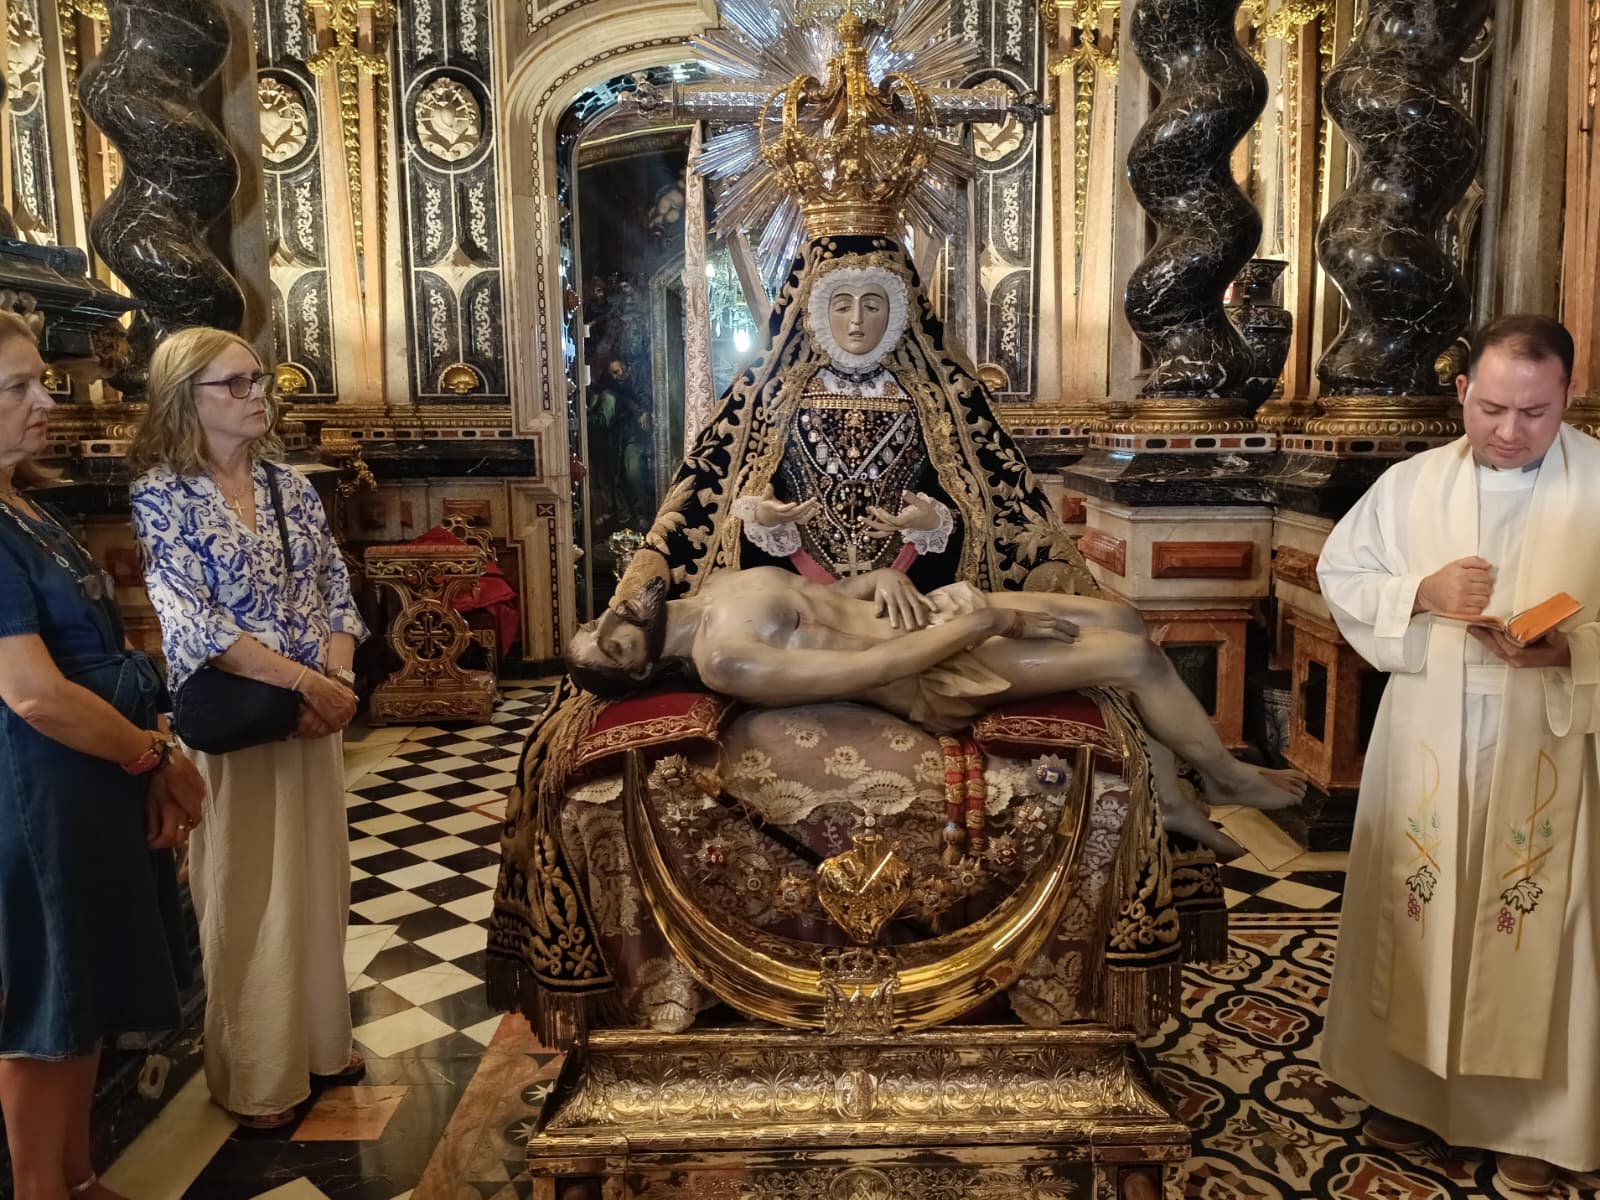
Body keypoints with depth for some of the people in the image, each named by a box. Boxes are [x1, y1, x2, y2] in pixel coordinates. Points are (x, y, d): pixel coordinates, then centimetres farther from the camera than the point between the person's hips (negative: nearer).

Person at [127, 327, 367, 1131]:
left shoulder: (291, 487, 7)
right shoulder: (162, 495, -10)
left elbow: (336, 593, 7)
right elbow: (191, 625, -18)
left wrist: (337, 680, -9)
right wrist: (303, 679, -20)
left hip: (312, 713, 5)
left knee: (317, 882, 15)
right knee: (246, 895, 7)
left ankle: (319, 1039, 34)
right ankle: (256, 1075, 25)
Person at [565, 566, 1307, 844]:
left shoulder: (718, 589, 4)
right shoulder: (726, 661, -24)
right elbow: (875, 668, -26)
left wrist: (883, 580, -8)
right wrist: (991, 622, -20)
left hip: (917, 613, 9)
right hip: (932, 672, -9)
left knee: (1119, 619, 6)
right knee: (1135, 657, -10)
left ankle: (1167, 795, 21)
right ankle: (1231, 780, 16)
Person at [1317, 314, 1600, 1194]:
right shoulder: (1411, 483, 1)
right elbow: (1339, 573, 4)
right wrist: (1421, 591, -13)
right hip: (1425, 742, 2)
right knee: (1414, 913, 12)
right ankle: (1410, 1082, 30)